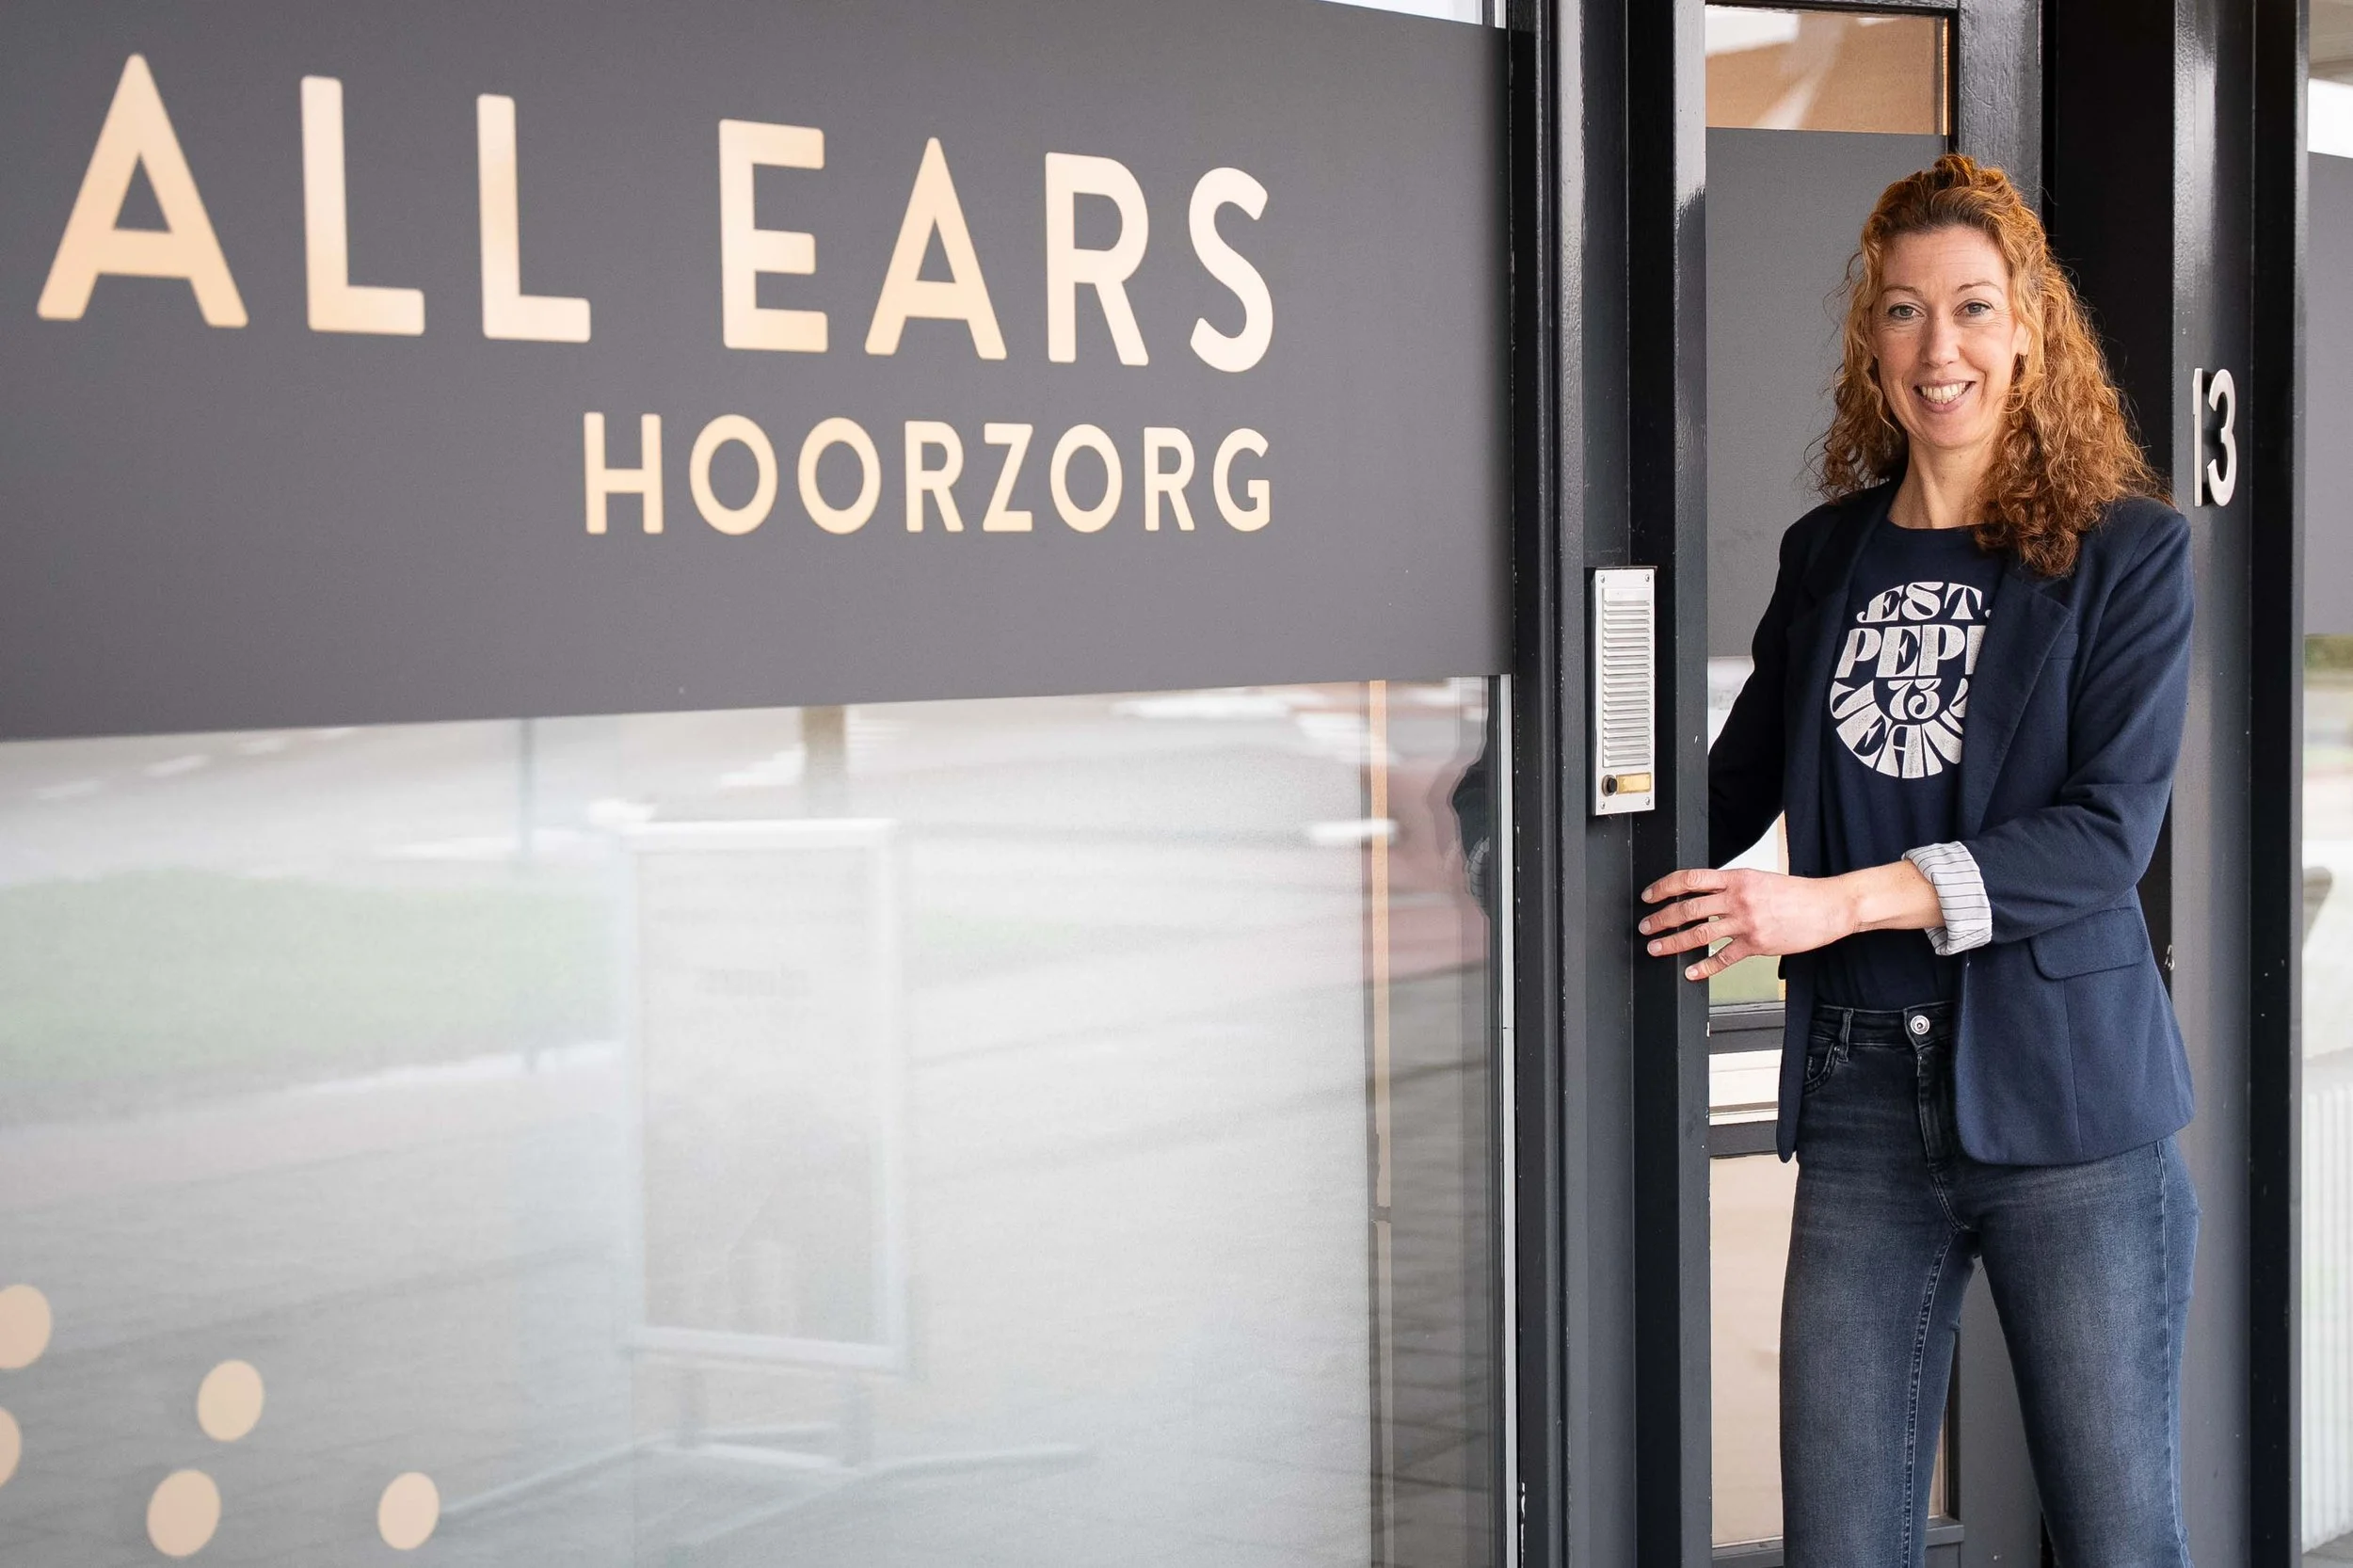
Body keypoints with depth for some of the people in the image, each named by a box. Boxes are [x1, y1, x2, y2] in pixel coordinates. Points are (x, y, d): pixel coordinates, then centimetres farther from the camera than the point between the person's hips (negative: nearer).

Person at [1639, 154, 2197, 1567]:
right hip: (1864, 1093, 4)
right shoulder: (1828, 554, 12)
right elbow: (1737, 785, 20)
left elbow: (2110, 830, -12)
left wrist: (1840, 903, -20)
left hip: (2062, 1092, -3)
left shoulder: (2126, 550, -1)